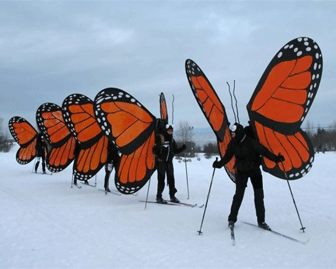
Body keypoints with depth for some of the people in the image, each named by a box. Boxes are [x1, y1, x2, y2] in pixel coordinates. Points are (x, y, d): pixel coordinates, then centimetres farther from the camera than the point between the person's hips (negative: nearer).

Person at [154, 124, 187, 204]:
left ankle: (172, 196, 15)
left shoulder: (172, 140, 14)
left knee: (171, 179, 6)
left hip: (169, 162, 5)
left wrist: (182, 148, 5)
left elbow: (175, 151, 18)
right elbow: (155, 149, -10)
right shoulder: (159, 138, -4)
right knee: (161, 179, -4)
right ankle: (159, 197, 4)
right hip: (161, 162, -5)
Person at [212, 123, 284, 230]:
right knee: (239, 194, -4)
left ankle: (261, 221, 7)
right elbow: (227, 157, 3)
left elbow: (264, 151, -16)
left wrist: (276, 159, -24)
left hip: (254, 169, -2)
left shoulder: (251, 142, -17)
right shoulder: (233, 144, -5)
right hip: (241, 171, 2)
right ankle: (232, 219, 9)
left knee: (259, 194, -4)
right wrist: (219, 164, -12)